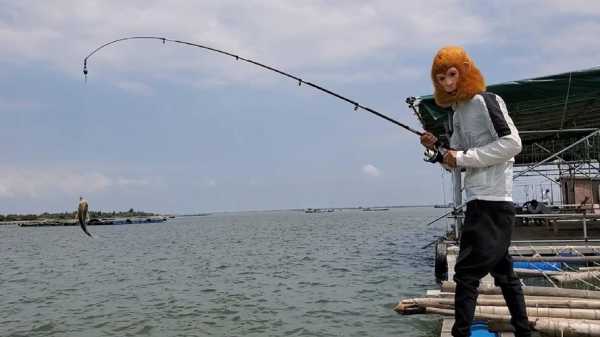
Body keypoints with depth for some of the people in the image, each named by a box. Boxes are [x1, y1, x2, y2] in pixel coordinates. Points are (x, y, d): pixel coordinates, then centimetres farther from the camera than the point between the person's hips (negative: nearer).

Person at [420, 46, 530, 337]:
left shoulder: (486, 101, -8)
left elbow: (512, 143, -17)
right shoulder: (457, 112, 16)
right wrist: (438, 149, 1)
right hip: (479, 202, 10)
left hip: (492, 201, -10)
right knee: (503, 271, 17)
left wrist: (463, 157, -16)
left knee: (466, 273, -9)